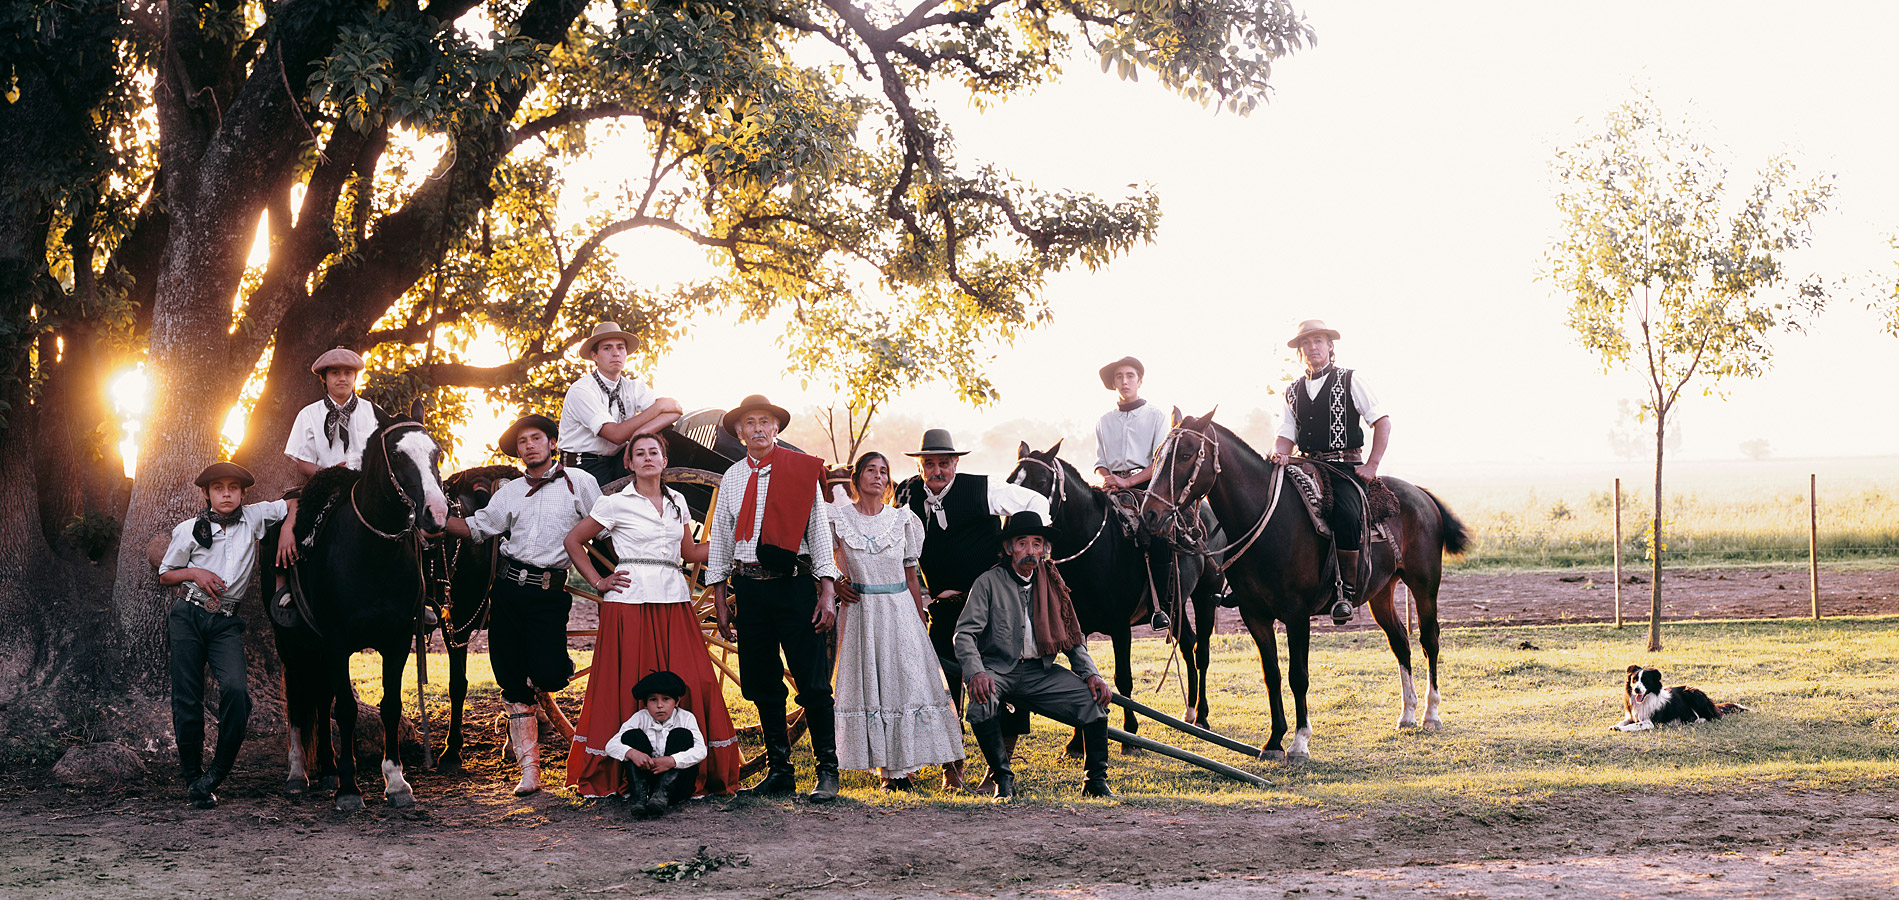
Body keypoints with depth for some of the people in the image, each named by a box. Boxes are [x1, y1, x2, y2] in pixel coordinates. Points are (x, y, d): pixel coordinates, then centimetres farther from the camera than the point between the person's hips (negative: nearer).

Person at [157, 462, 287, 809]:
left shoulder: (253, 518, 5)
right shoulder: (189, 530, 2)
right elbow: (165, 574, 11)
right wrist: (195, 573, -7)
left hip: (226, 623, 0)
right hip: (188, 617, 0)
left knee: (235, 689, -22)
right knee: (187, 699, -2)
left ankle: (216, 773, -8)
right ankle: (192, 777, 15)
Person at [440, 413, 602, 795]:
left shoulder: (579, 483, 3)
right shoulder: (510, 492, 13)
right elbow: (477, 527, 17)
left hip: (550, 592, -4)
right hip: (508, 587, 4)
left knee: (547, 675, -18)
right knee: (511, 681, 1)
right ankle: (530, 771, 8)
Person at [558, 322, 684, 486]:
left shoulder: (634, 387, 6)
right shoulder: (581, 391, -12)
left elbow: (678, 411, -9)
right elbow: (616, 434, -21)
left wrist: (640, 433, -27)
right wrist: (658, 406, -16)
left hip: (617, 464, 6)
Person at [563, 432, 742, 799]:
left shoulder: (677, 502, 16)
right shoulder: (616, 504, 3)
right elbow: (573, 541, 8)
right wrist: (598, 582, 3)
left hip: (674, 603, 4)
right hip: (630, 602, -4)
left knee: (689, 684, -5)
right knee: (631, 687, -6)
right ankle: (625, 775, 0)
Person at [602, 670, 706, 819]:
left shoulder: (686, 718, -4)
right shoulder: (640, 718, 0)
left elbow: (701, 751, -19)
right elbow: (611, 745, -10)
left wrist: (672, 761, -35)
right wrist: (632, 753, -32)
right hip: (645, 776, 2)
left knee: (682, 735, -20)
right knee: (632, 735, -15)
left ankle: (662, 794, -35)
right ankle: (639, 797, -30)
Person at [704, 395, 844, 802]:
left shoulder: (803, 470, 2)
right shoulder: (732, 478, 12)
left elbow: (819, 530, 0)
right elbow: (720, 539, 16)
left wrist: (827, 591, -7)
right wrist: (719, 600, 10)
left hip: (794, 584, -4)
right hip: (749, 587, 4)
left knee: (813, 683, -6)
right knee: (763, 686, 7)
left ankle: (827, 772, 0)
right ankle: (779, 771, 16)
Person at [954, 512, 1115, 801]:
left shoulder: (1051, 584, 12)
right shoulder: (989, 583, -3)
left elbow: (1072, 636, 16)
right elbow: (965, 633, -11)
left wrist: (1090, 673, -2)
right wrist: (976, 673, -30)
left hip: (1041, 671, 4)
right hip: (998, 670, -4)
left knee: (1096, 697, -15)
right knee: (982, 699, -36)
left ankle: (1096, 781, 2)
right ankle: (1003, 779, -17)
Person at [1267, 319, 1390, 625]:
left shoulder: (1350, 381, 6)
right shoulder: (1294, 391, 18)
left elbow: (1382, 422, 2)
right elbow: (1286, 435, 15)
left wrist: (1371, 466, -7)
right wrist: (1280, 455, -9)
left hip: (1346, 467, -5)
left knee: (1346, 514, -34)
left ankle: (1347, 590, -22)